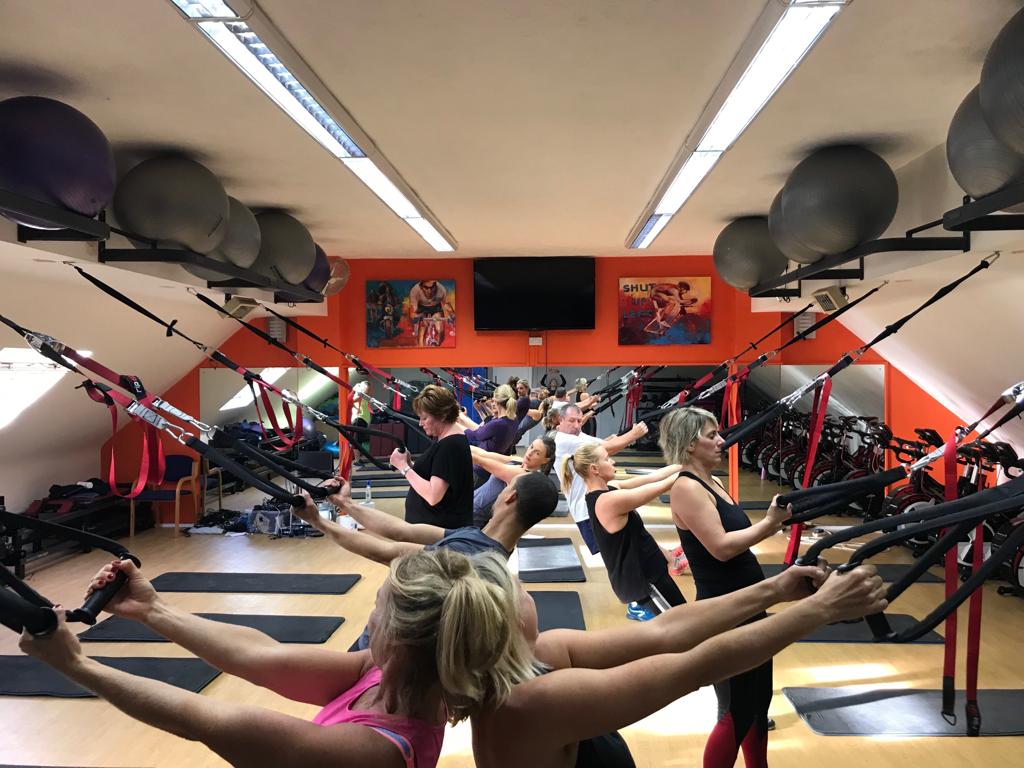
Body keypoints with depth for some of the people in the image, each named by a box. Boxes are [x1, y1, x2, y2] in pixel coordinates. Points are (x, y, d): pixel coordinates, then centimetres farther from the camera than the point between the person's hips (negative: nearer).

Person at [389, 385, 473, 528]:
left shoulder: (451, 445, -22)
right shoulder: (445, 439, 9)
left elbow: (433, 496, -28)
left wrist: (404, 467, -20)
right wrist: (409, 464, -3)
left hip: (440, 528, -9)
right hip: (431, 523, 9)